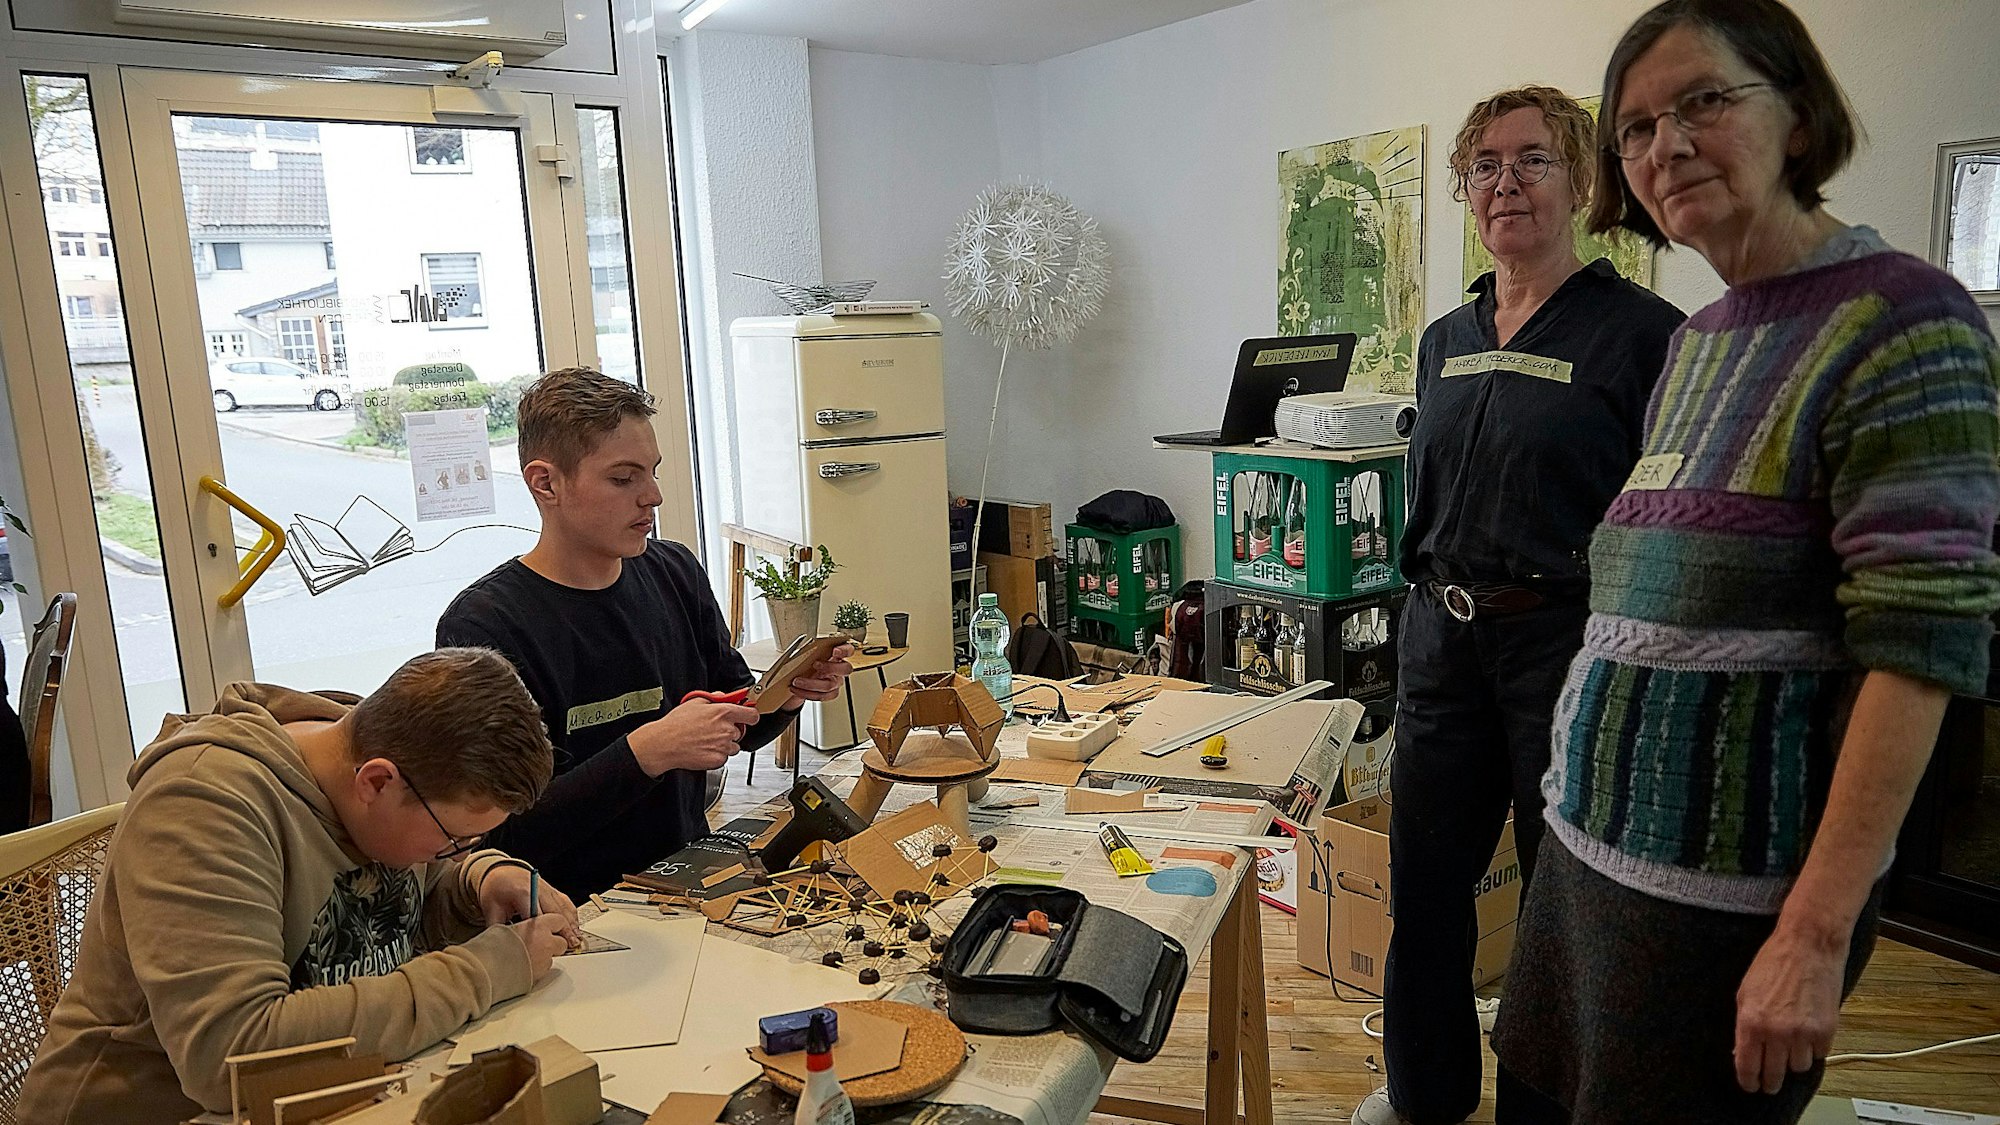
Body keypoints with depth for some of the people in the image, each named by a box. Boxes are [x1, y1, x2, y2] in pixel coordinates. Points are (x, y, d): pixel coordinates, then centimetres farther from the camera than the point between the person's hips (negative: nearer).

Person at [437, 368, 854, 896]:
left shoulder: (675, 571, 6)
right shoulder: (481, 626, -14)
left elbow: (735, 727, 17)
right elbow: (506, 837, -18)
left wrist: (787, 693, -4)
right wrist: (647, 752, -26)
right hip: (579, 911, -6)